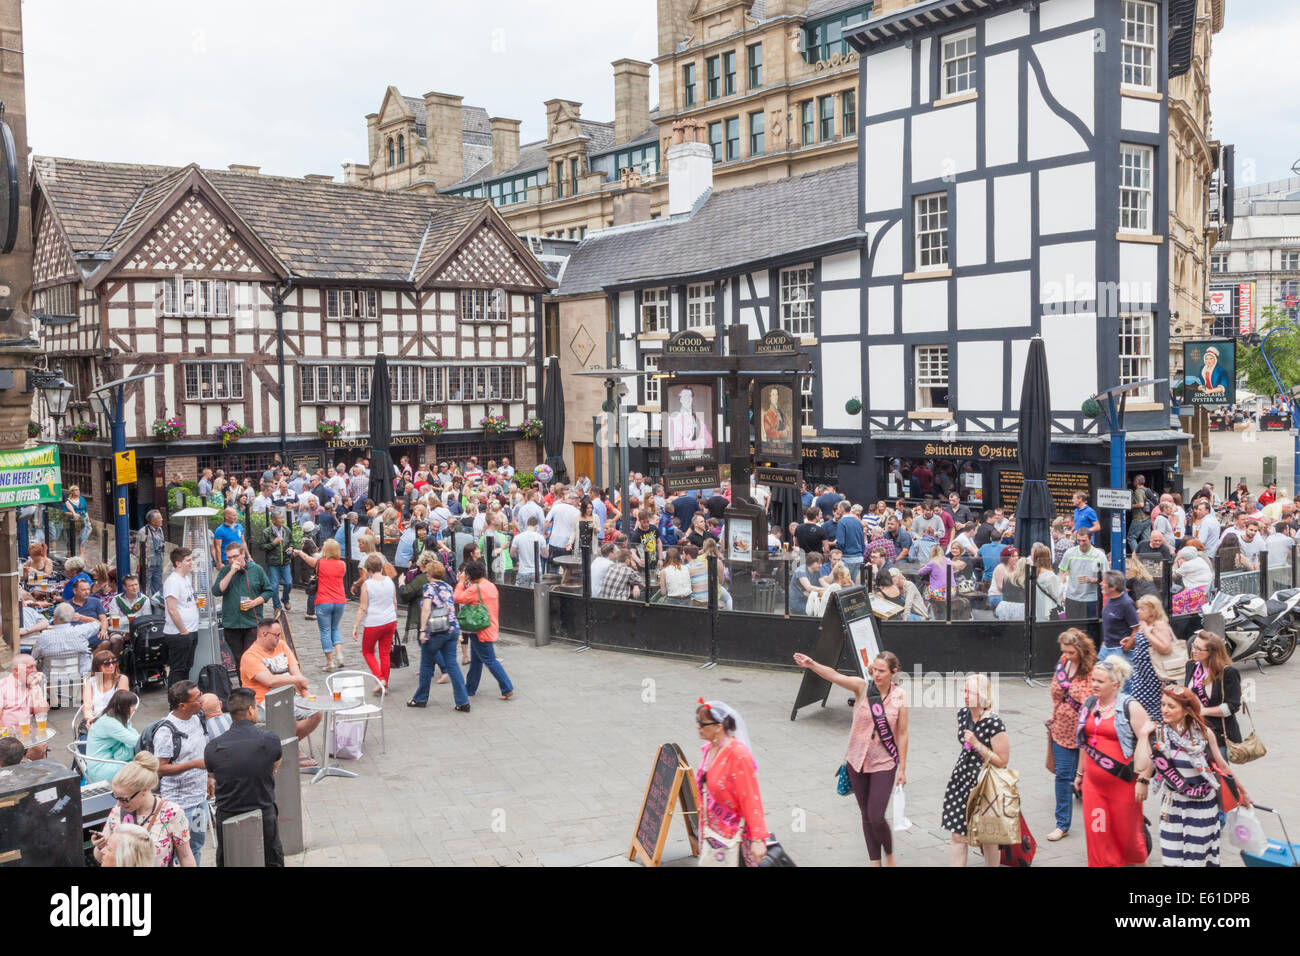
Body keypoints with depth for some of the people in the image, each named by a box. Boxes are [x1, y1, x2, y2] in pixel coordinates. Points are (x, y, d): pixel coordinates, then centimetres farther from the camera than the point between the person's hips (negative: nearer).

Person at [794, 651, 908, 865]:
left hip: (884, 764, -2)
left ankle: (889, 854, 22)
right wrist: (811, 664, -44)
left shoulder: (900, 697, -8)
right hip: (857, 761, 2)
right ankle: (875, 862, 28)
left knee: (876, 817, -7)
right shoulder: (862, 687, -9)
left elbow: (902, 734, -3)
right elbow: (835, 676, -26)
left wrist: (902, 769, -1)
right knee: (866, 815, 12)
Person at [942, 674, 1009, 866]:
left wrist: (976, 744, -23)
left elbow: (1002, 761, -18)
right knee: (958, 836, 4)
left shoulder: (994, 724, -20)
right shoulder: (962, 714, 1)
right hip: (962, 779, 6)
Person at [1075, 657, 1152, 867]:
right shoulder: (1089, 705, 9)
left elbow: (1145, 743, -14)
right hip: (1093, 782, 5)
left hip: (1122, 782, -5)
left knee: (1127, 833, 8)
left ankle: (1136, 861, 33)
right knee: (1097, 832, 4)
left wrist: (1143, 779, -19)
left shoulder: (1130, 707, -10)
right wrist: (1080, 772, 22)